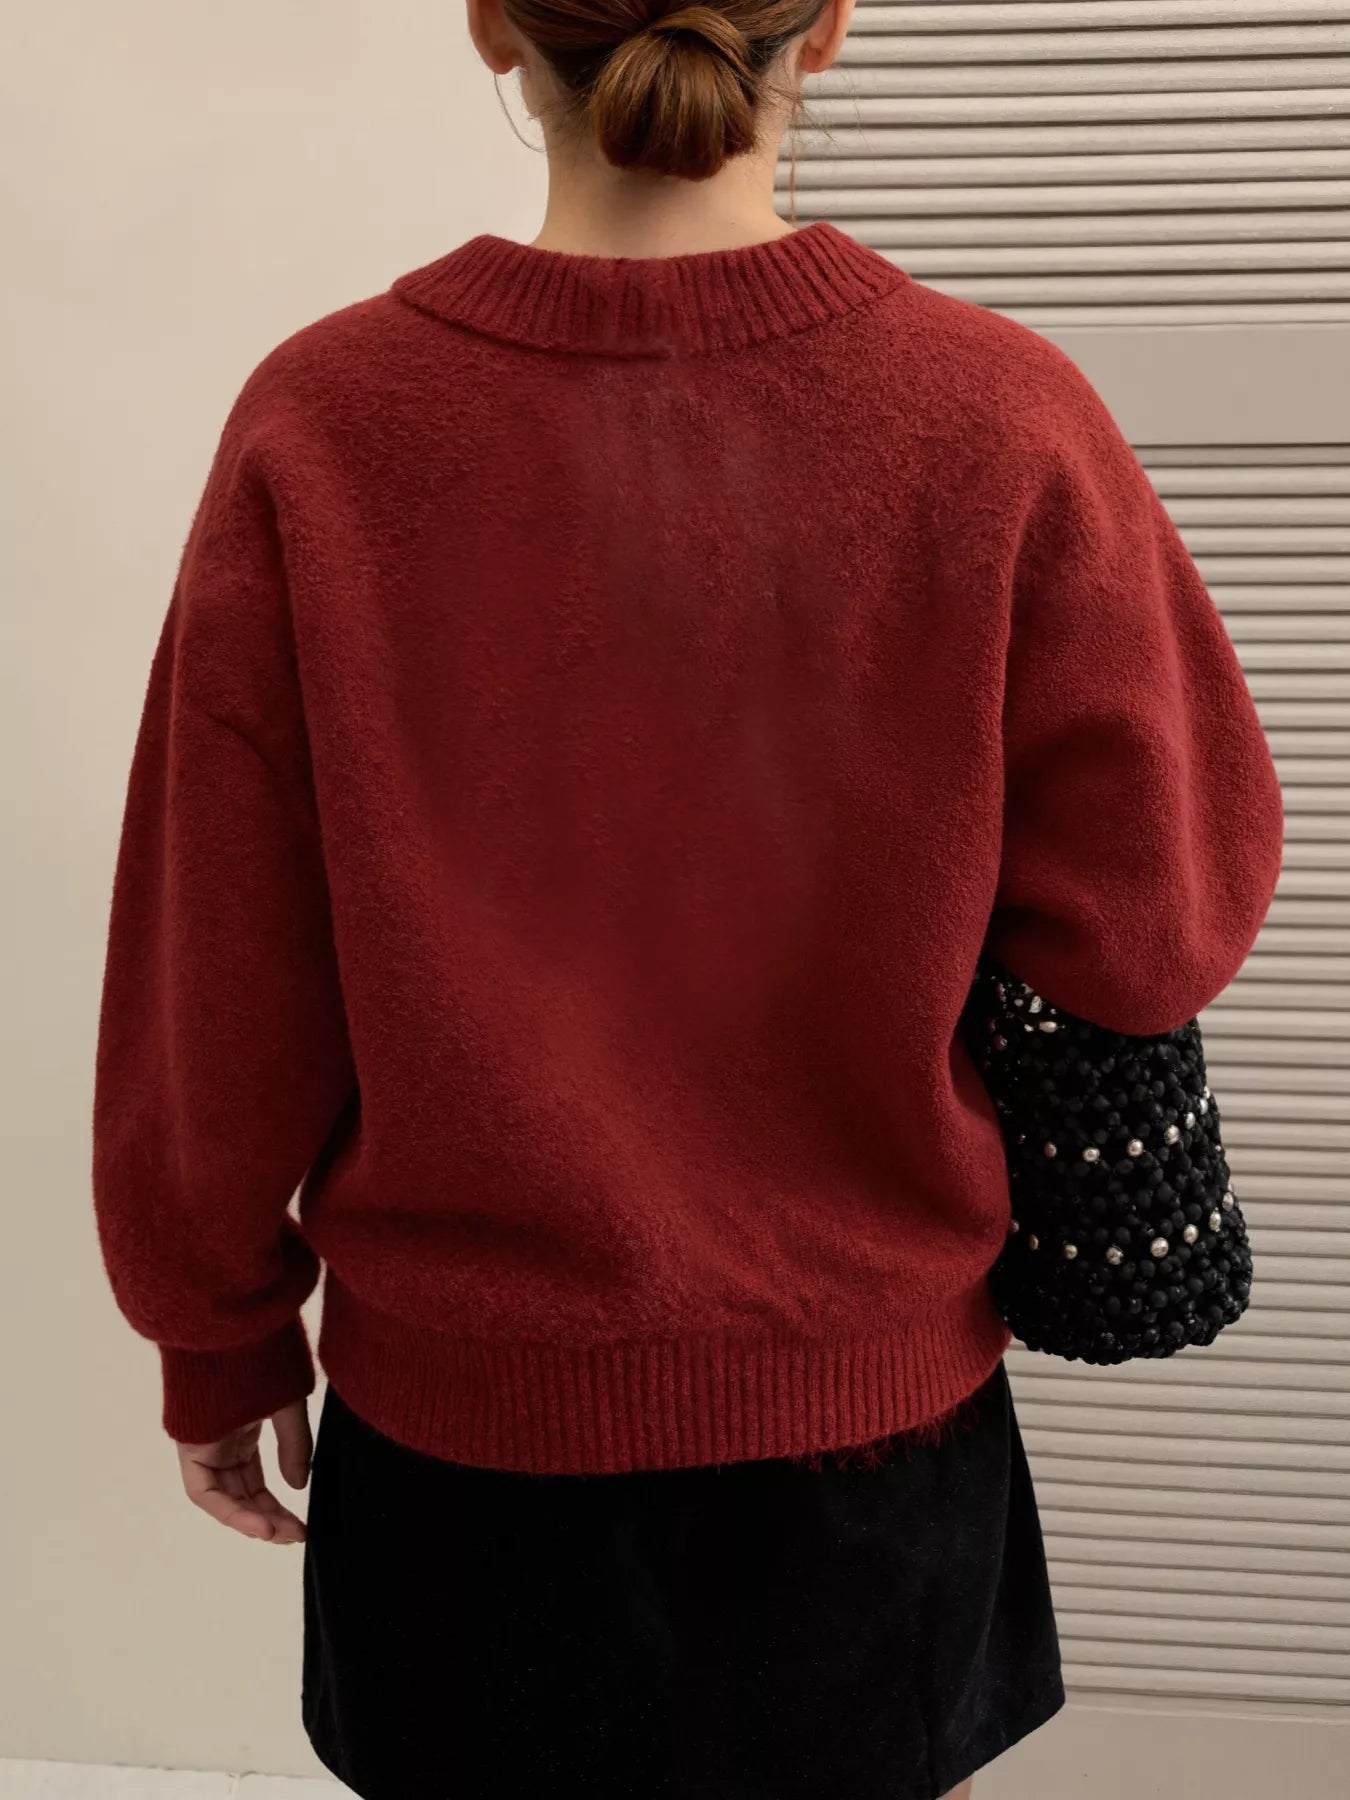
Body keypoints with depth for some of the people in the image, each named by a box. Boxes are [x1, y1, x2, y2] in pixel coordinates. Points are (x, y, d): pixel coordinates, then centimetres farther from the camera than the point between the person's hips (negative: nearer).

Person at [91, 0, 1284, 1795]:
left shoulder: (321, 432, -15)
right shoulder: (1002, 421, -16)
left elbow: (214, 993, -8)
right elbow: (1161, 931, -8)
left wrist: (222, 1346, 8)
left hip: (463, 1420, 1)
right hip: (878, 1414, 1)